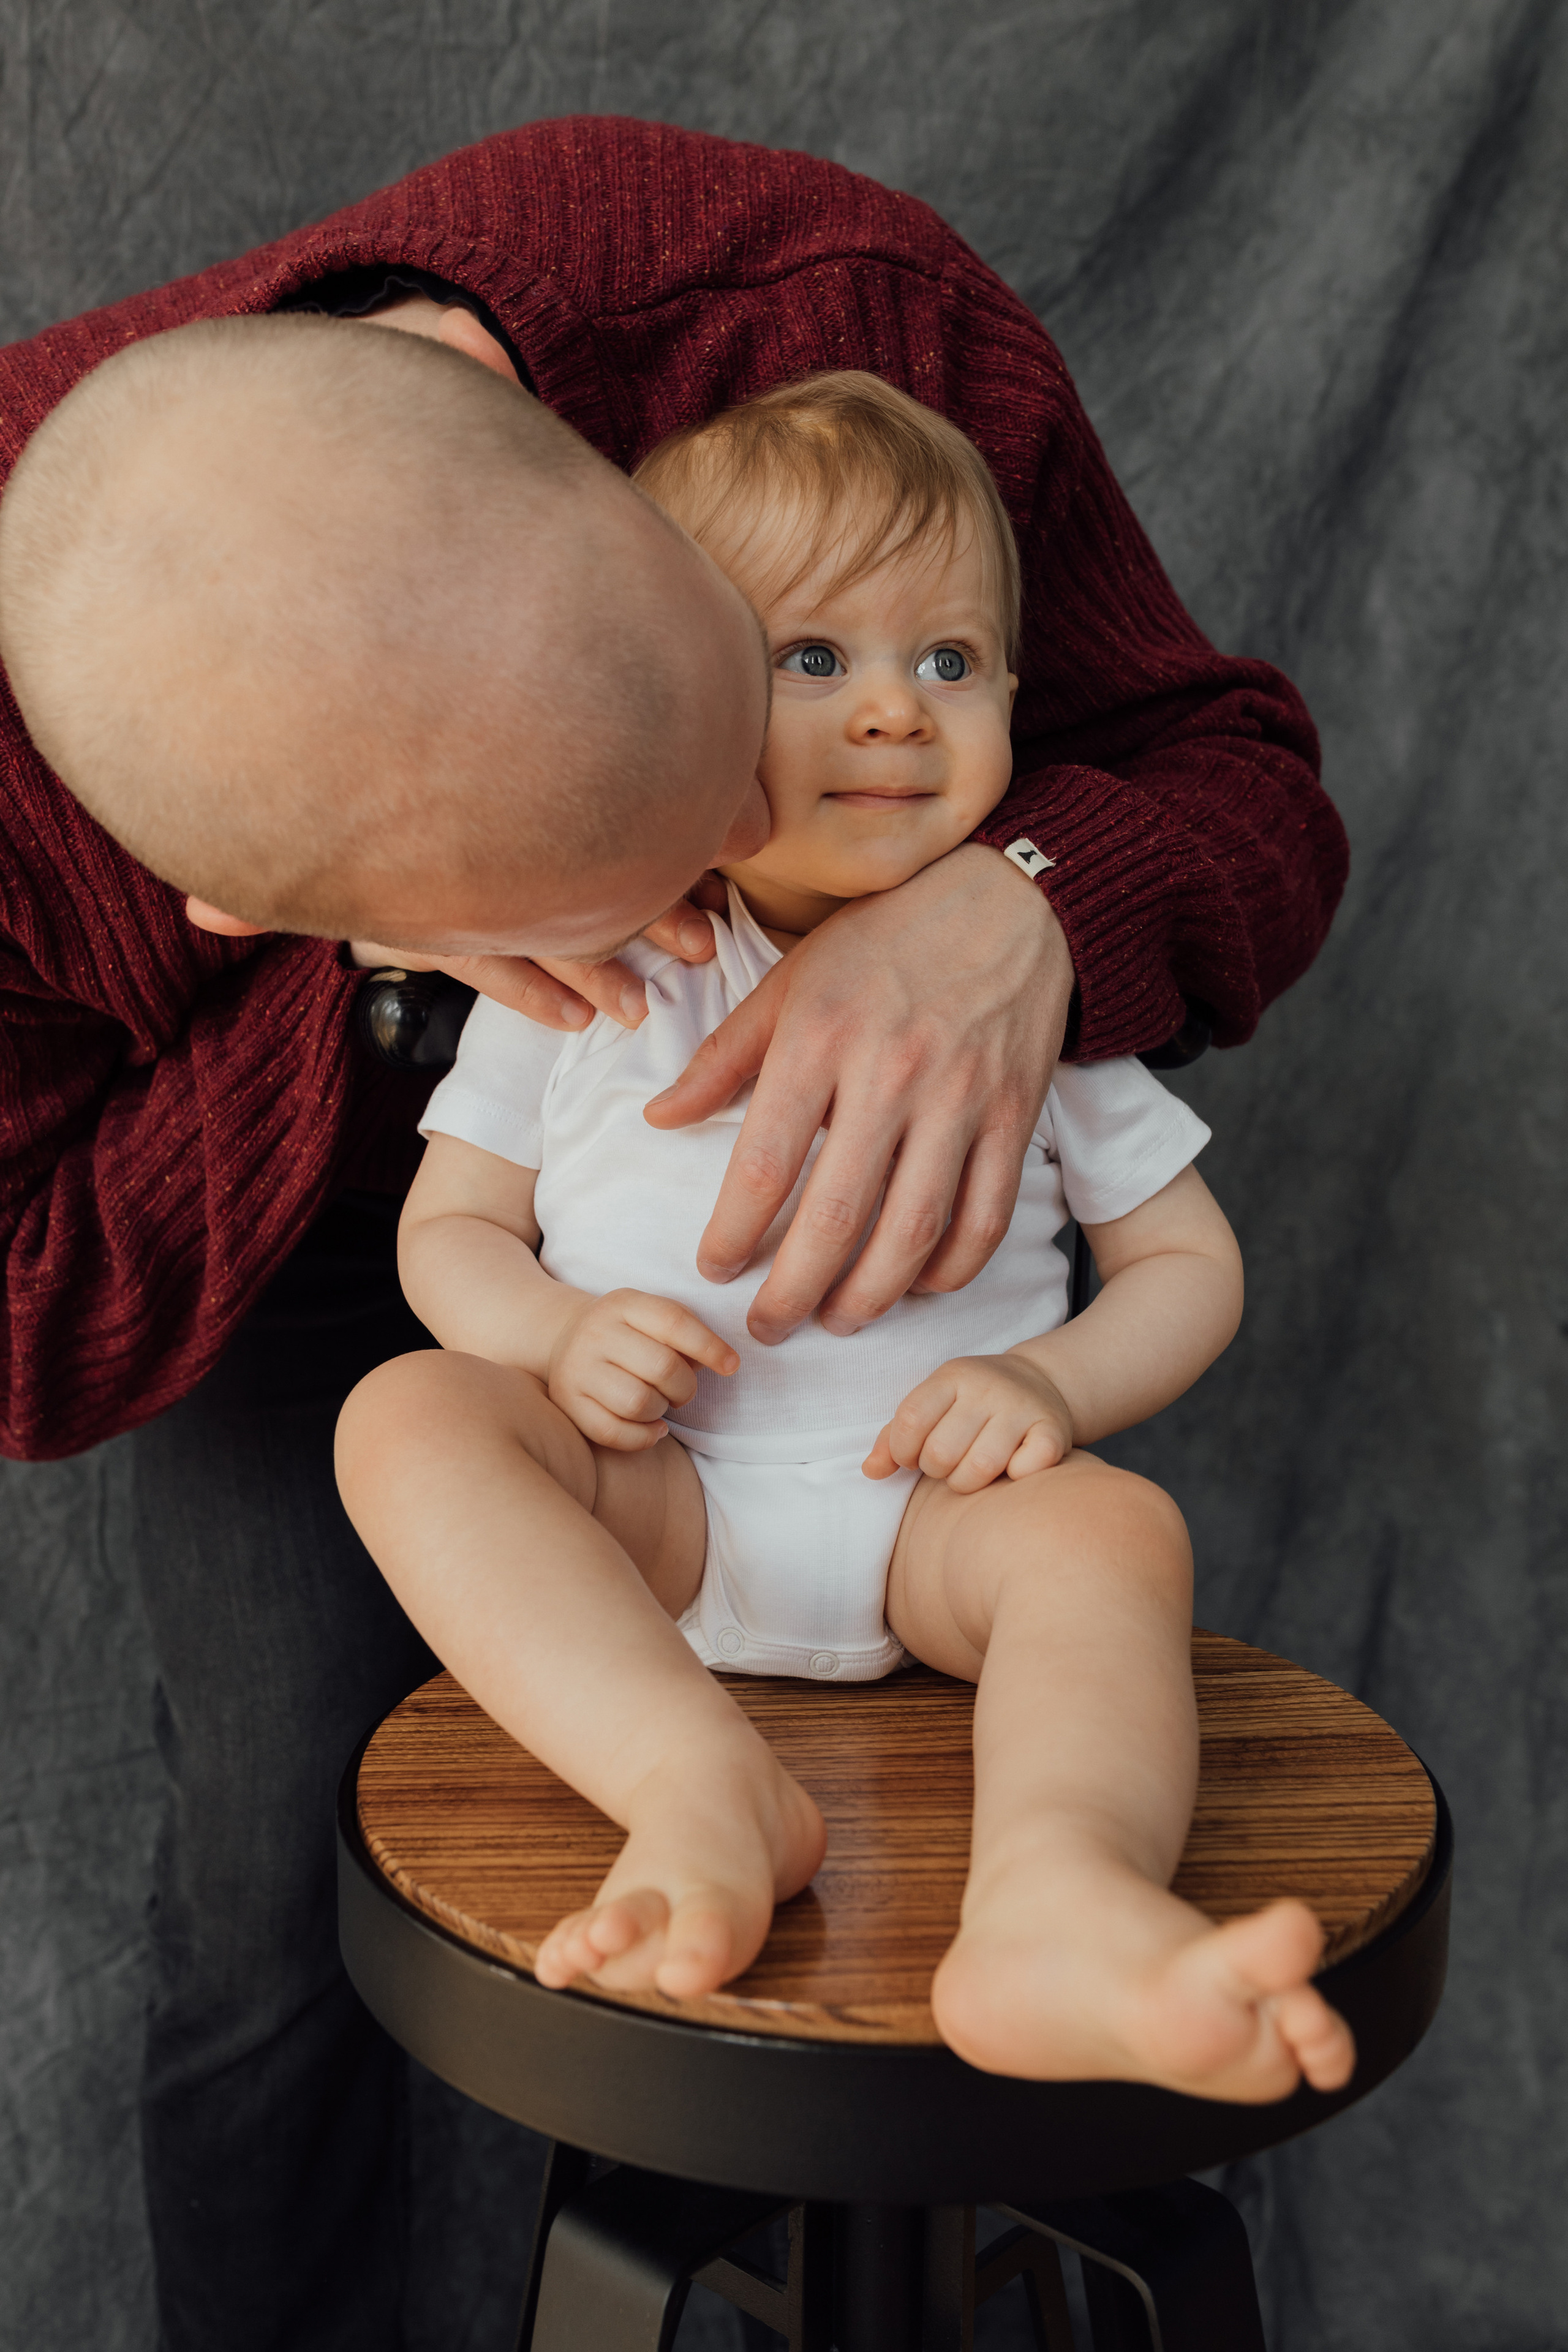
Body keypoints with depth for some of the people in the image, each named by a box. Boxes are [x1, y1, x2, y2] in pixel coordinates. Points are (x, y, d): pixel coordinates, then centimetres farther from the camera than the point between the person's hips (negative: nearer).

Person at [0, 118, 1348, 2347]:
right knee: (291, 1878, -4)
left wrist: (1020, 912, -48)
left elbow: (1244, 781, -24)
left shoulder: (846, 308, -37)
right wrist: (379, 988, -42)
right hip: (288, 1222, -1)